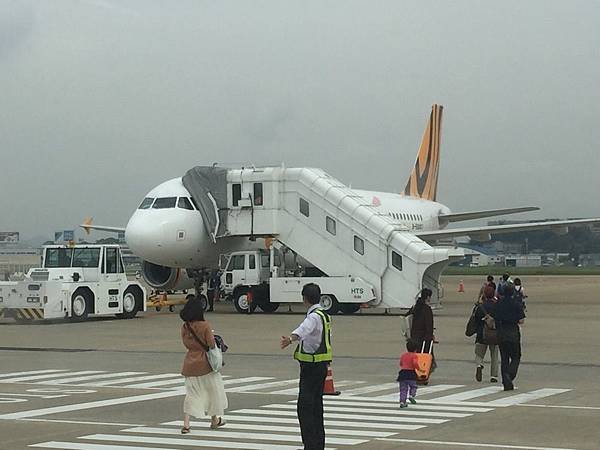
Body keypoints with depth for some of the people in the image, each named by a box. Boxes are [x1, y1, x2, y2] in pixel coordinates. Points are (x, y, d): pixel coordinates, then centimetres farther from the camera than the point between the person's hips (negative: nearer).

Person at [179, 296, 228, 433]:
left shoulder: (184, 327, -1)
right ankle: (214, 420, 30)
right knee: (213, 390, 17)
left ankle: (186, 424, -6)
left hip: (190, 364, 4)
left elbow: (186, 343, 6)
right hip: (205, 363, -4)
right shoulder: (205, 326, -15)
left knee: (191, 393, 7)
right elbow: (211, 344, -16)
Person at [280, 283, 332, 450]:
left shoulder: (314, 317, -16)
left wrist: (290, 338, -57)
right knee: (316, 405, 17)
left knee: (305, 406, -13)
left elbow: (303, 329, -40)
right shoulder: (324, 315, 17)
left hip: (311, 366, -10)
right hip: (321, 366, 10)